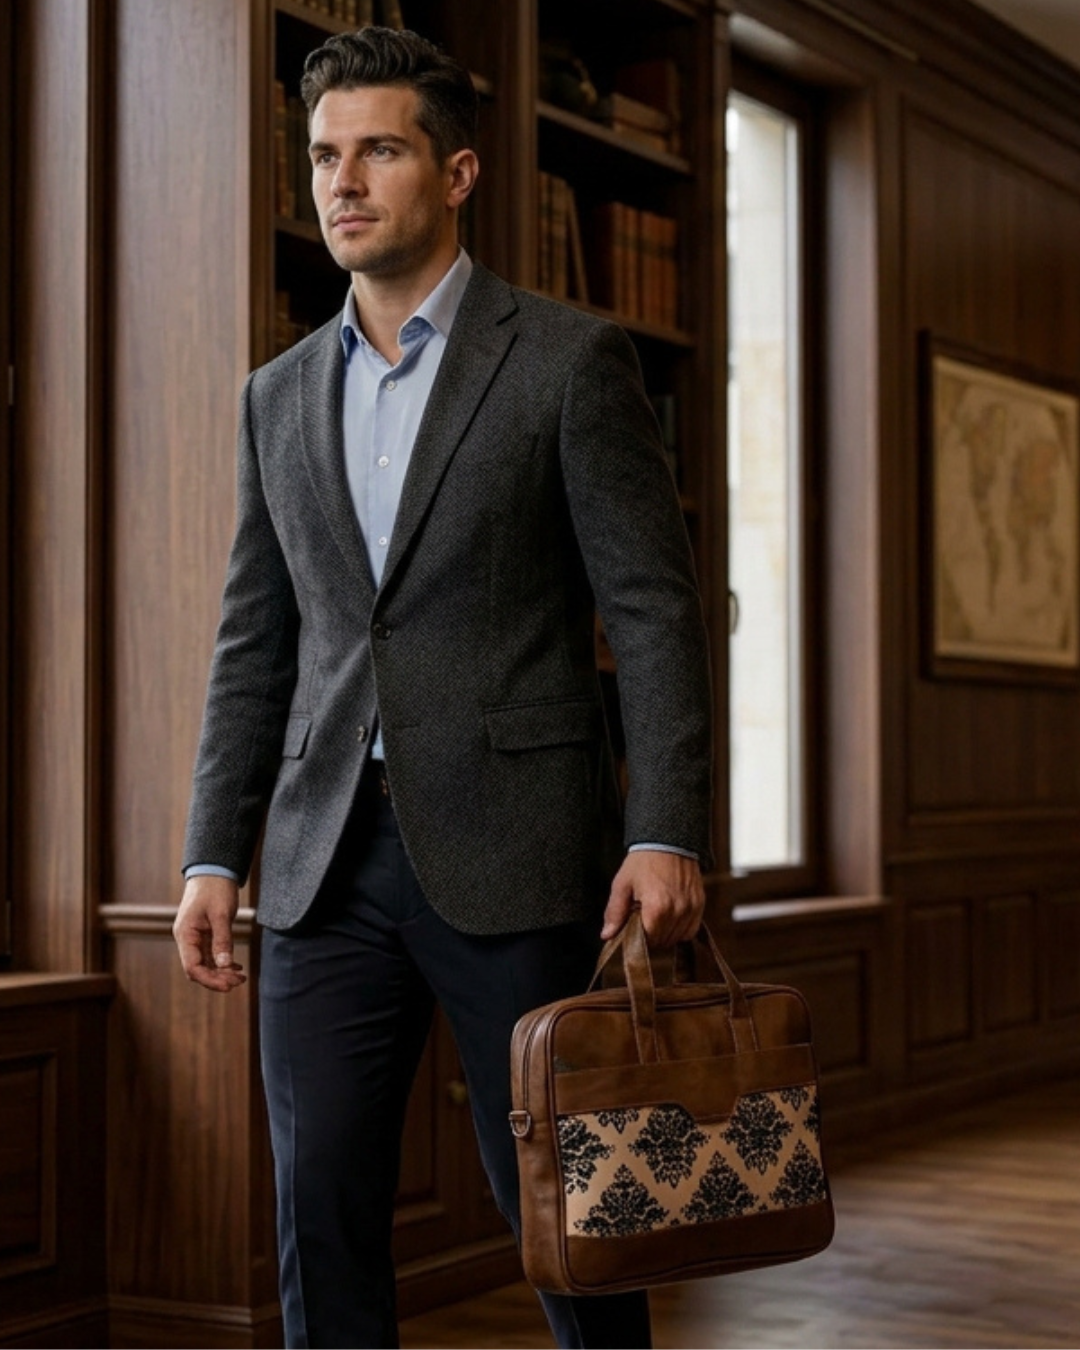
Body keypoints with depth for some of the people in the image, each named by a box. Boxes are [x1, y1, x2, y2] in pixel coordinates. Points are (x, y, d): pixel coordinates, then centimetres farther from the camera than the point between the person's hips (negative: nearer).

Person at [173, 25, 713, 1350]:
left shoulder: (570, 360, 0)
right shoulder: (280, 395, 14)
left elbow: (655, 609, -4)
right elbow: (253, 646, 15)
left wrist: (666, 836, -13)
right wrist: (213, 857, 8)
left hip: (513, 855, -4)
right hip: (330, 860, 4)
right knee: (320, 1205, 4)